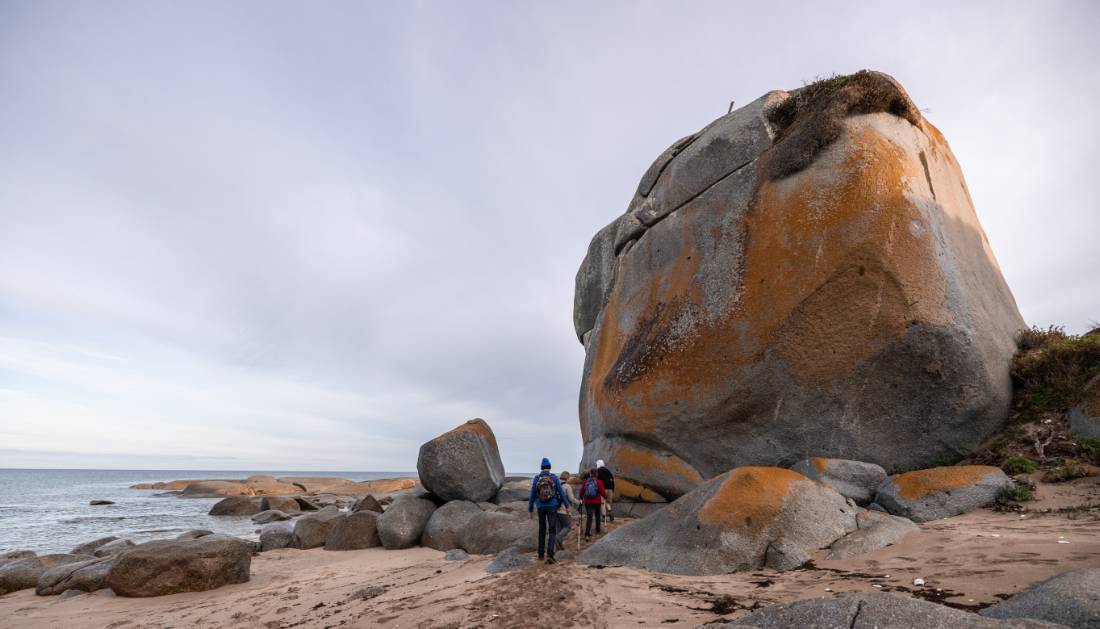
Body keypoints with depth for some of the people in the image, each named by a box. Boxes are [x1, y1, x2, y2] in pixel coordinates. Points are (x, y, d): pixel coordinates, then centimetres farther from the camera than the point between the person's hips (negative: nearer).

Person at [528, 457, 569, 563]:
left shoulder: (536, 479, 0)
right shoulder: (554, 477, -5)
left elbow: (532, 495, 2)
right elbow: (561, 492, -4)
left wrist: (530, 510, 10)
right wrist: (567, 505, 6)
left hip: (540, 507, 2)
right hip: (552, 507, -2)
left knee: (542, 529, 21)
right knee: (552, 531, 0)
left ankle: (541, 553, 25)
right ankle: (549, 555, -16)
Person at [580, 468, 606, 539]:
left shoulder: (585, 481, -1)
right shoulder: (599, 481, -7)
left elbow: (581, 491, 0)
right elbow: (602, 492, -9)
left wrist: (581, 498, 18)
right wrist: (605, 495, 13)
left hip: (587, 502, 1)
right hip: (597, 501, -1)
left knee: (589, 517, -1)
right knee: (597, 516, 22)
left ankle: (587, 534, -13)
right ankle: (598, 531, 34)